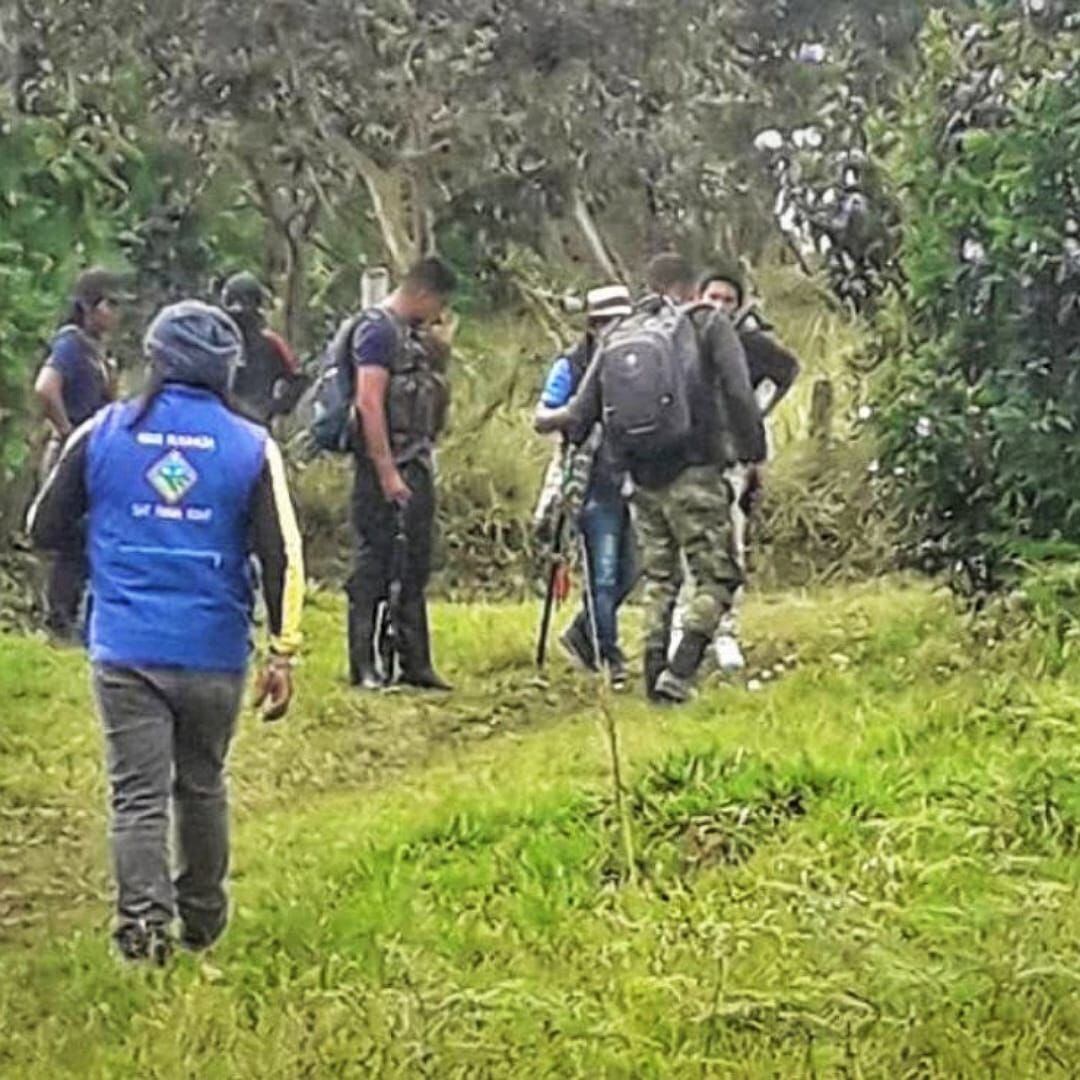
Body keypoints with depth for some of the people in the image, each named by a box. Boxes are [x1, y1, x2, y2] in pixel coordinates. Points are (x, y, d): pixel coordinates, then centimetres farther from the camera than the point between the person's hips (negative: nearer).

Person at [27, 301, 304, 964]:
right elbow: (283, 557, -6)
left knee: (138, 793, 1)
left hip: (126, 650, -1)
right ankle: (203, 916, 30)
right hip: (214, 653, 1)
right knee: (202, 786, 17)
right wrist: (283, 655, -2)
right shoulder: (251, 447, -2)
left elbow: (45, 531, 7)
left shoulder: (101, 434, 0)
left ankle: (143, 923, -10)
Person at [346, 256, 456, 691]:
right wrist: (387, 473, -22)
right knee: (374, 564, -5)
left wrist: (441, 352, 14)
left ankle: (415, 663, 18)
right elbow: (369, 403, -20)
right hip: (386, 465, -10)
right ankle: (363, 667, 0)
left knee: (415, 563, 12)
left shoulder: (412, 333, 17)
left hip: (417, 464, 10)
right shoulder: (376, 329, -12)